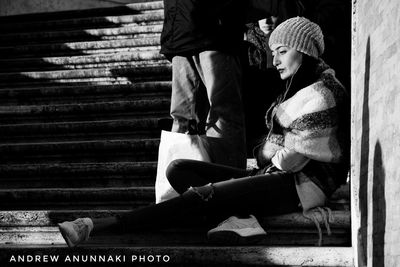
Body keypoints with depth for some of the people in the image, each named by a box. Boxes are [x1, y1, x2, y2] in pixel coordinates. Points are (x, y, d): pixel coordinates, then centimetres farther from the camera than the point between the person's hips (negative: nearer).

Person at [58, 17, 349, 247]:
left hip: (304, 184, -10)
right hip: (275, 176, 10)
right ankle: (241, 218, -29)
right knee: (178, 170, -4)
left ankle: (100, 225, -35)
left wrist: (269, 164, 1)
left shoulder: (320, 92, -9)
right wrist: (264, 158, 2)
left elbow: (296, 154, -14)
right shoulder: (298, 88, 23)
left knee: (202, 195, -27)